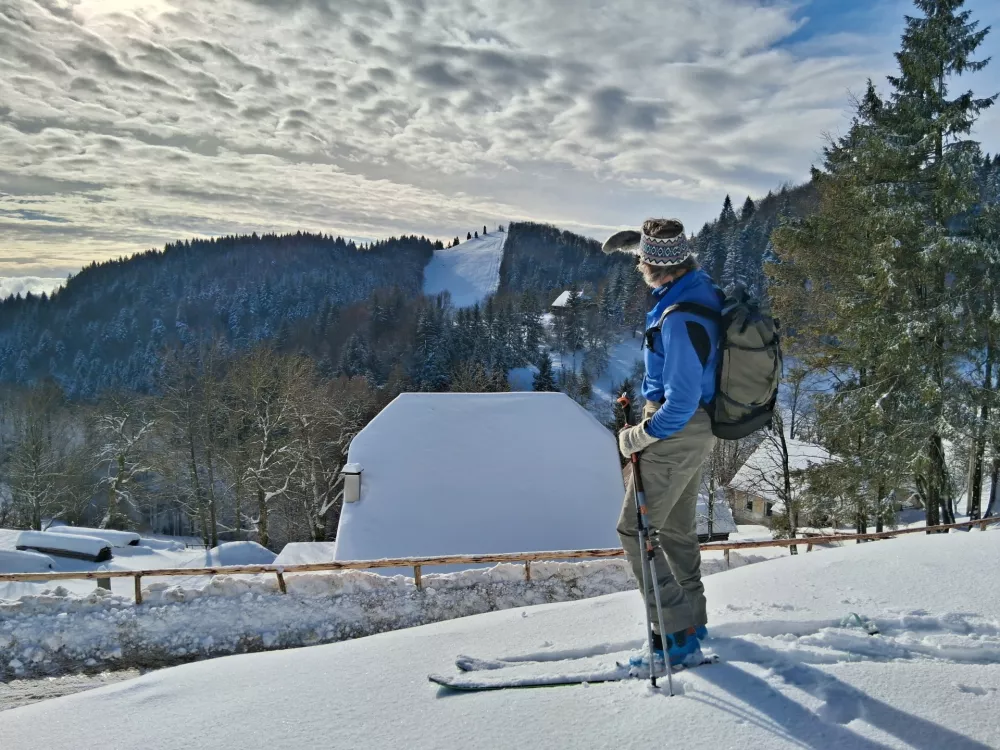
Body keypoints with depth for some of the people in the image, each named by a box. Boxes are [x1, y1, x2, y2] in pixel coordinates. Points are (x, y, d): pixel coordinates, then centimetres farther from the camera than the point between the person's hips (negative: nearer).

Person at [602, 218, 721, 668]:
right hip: (698, 427, 10)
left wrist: (638, 437, -16)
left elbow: (680, 402, -27)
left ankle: (676, 637, 1)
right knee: (677, 525, 21)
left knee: (635, 529, -3)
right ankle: (692, 617, 36)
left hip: (676, 430, -10)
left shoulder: (681, 319, -29)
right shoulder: (701, 286, 1)